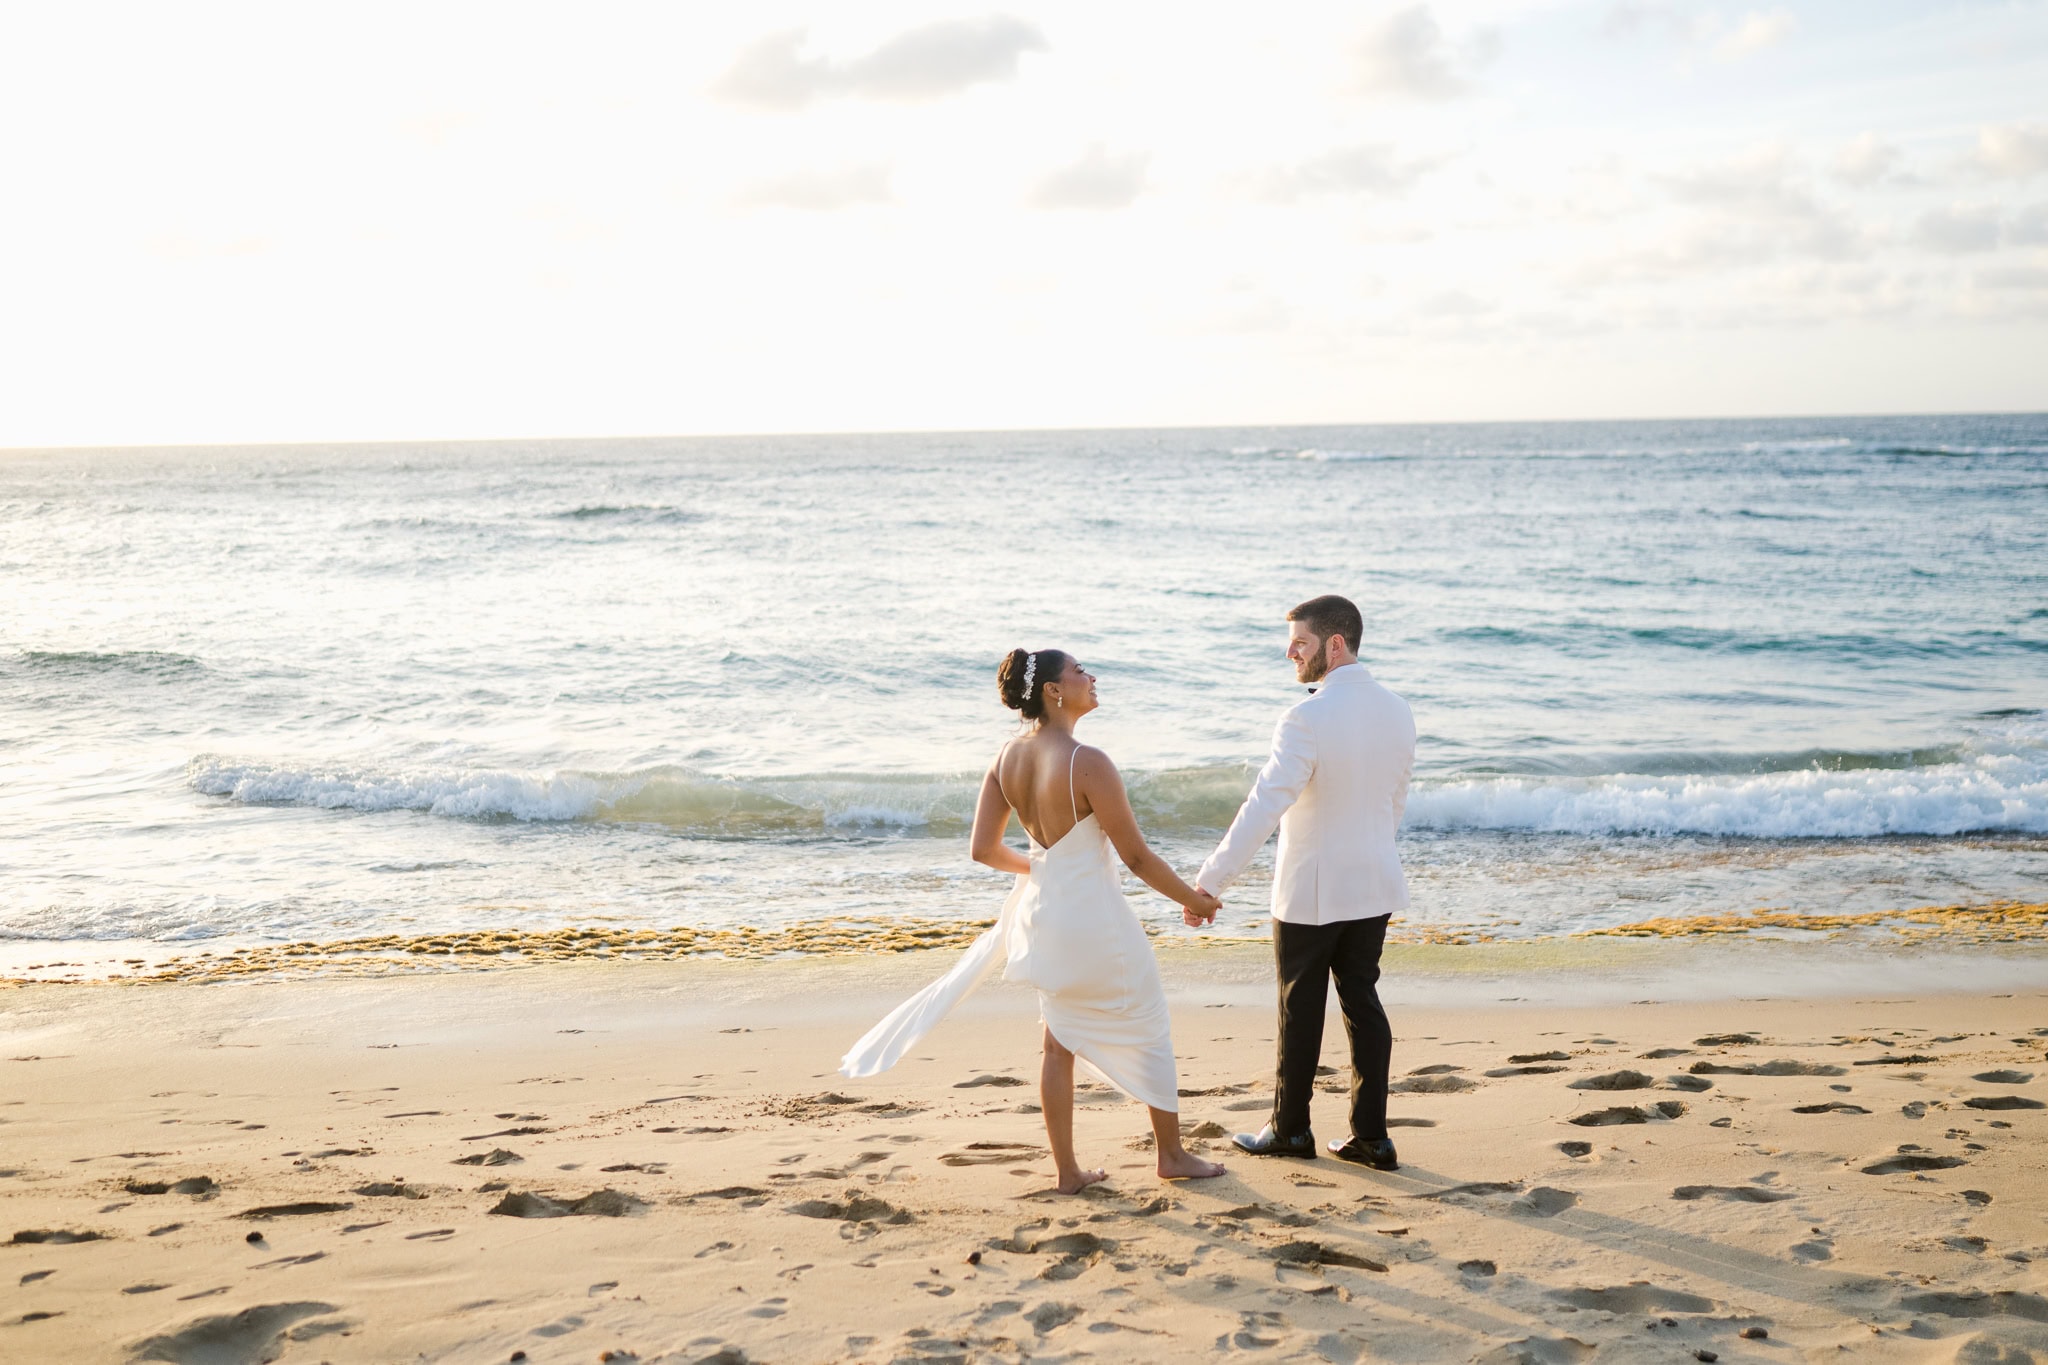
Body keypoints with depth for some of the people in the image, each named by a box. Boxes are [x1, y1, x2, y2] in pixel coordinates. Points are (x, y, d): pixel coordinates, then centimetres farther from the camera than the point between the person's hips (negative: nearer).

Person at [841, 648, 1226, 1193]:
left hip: (1043, 912, 7)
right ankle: (1171, 1154, 24)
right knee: (1148, 1029, 12)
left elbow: (984, 849, 2)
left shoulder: (1007, 759, -2)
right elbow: (1137, 856, -17)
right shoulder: (1087, 763, -23)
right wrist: (1193, 899, -2)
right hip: (1095, 916, -7)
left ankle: (1068, 1170, 20)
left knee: (1059, 1044, 15)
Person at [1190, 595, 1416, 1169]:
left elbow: (1264, 807, -25)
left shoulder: (1307, 718, -21)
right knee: (1362, 1001, 11)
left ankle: (1290, 1131, 21)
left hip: (1311, 890, -6)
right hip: (1374, 885, 6)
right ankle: (1370, 1137, 12)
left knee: (1301, 1008, 7)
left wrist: (1210, 881, -23)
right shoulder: (1397, 712, 2)